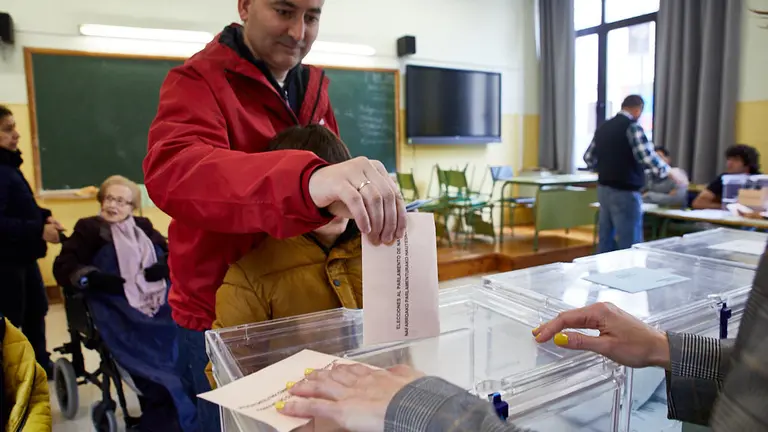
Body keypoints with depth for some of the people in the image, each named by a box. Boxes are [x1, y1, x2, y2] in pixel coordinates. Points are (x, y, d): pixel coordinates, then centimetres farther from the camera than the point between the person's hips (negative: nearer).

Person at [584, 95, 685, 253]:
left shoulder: (603, 127, 10)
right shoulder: (632, 127, -12)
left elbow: (589, 158, 16)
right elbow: (648, 157, -20)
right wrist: (670, 173, -6)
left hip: (604, 189, 8)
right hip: (624, 192, -8)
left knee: (605, 240, 14)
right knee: (630, 244, -1)